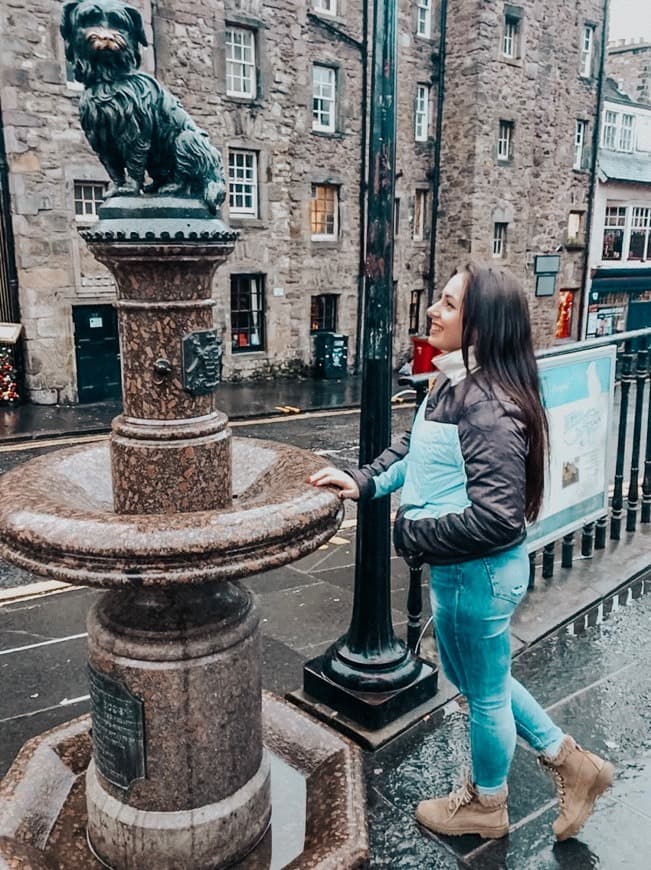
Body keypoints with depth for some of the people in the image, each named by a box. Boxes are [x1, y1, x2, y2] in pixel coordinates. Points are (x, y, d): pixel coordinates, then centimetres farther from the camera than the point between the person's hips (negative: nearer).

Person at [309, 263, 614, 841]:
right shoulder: (453, 382, 0)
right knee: (471, 675, 28)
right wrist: (364, 480, -2)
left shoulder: (488, 404, -29)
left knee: (485, 692, 16)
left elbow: (496, 517, -31)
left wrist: (415, 535, -20)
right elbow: (415, 448, 12)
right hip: (459, 568, 10)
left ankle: (486, 806, 45)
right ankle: (571, 762, 44)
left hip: (479, 572, -9)